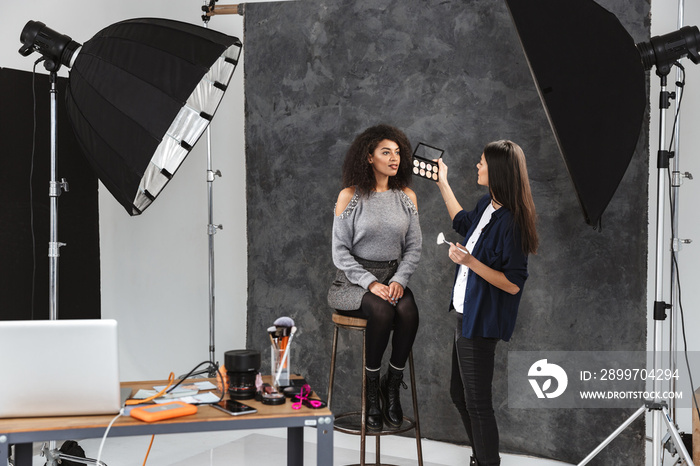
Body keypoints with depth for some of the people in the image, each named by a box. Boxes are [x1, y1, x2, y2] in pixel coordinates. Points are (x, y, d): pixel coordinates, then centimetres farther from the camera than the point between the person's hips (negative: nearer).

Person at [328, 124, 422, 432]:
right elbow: (340, 251, -5)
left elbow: (414, 247, 8)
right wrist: (370, 283, -17)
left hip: (394, 277, 3)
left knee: (408, 312, -29)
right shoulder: (350, 196, -3)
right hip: (354, 278, -3)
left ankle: (392, 385, -11)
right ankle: (371, 390, -15)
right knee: (381, 311, -33)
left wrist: (399, 280, -10)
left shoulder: (407, 196, 8)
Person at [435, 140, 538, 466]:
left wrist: (470, 262, -29)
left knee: (476, 402, 2)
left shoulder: (511, 222, -24)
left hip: (482, 323, -10)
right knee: (459, 392, 21)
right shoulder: (487, 205, 3)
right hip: (467, 315, 10)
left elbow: (513, 284, -24)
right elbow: (462, 223, 26)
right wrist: (442, 183, 28)